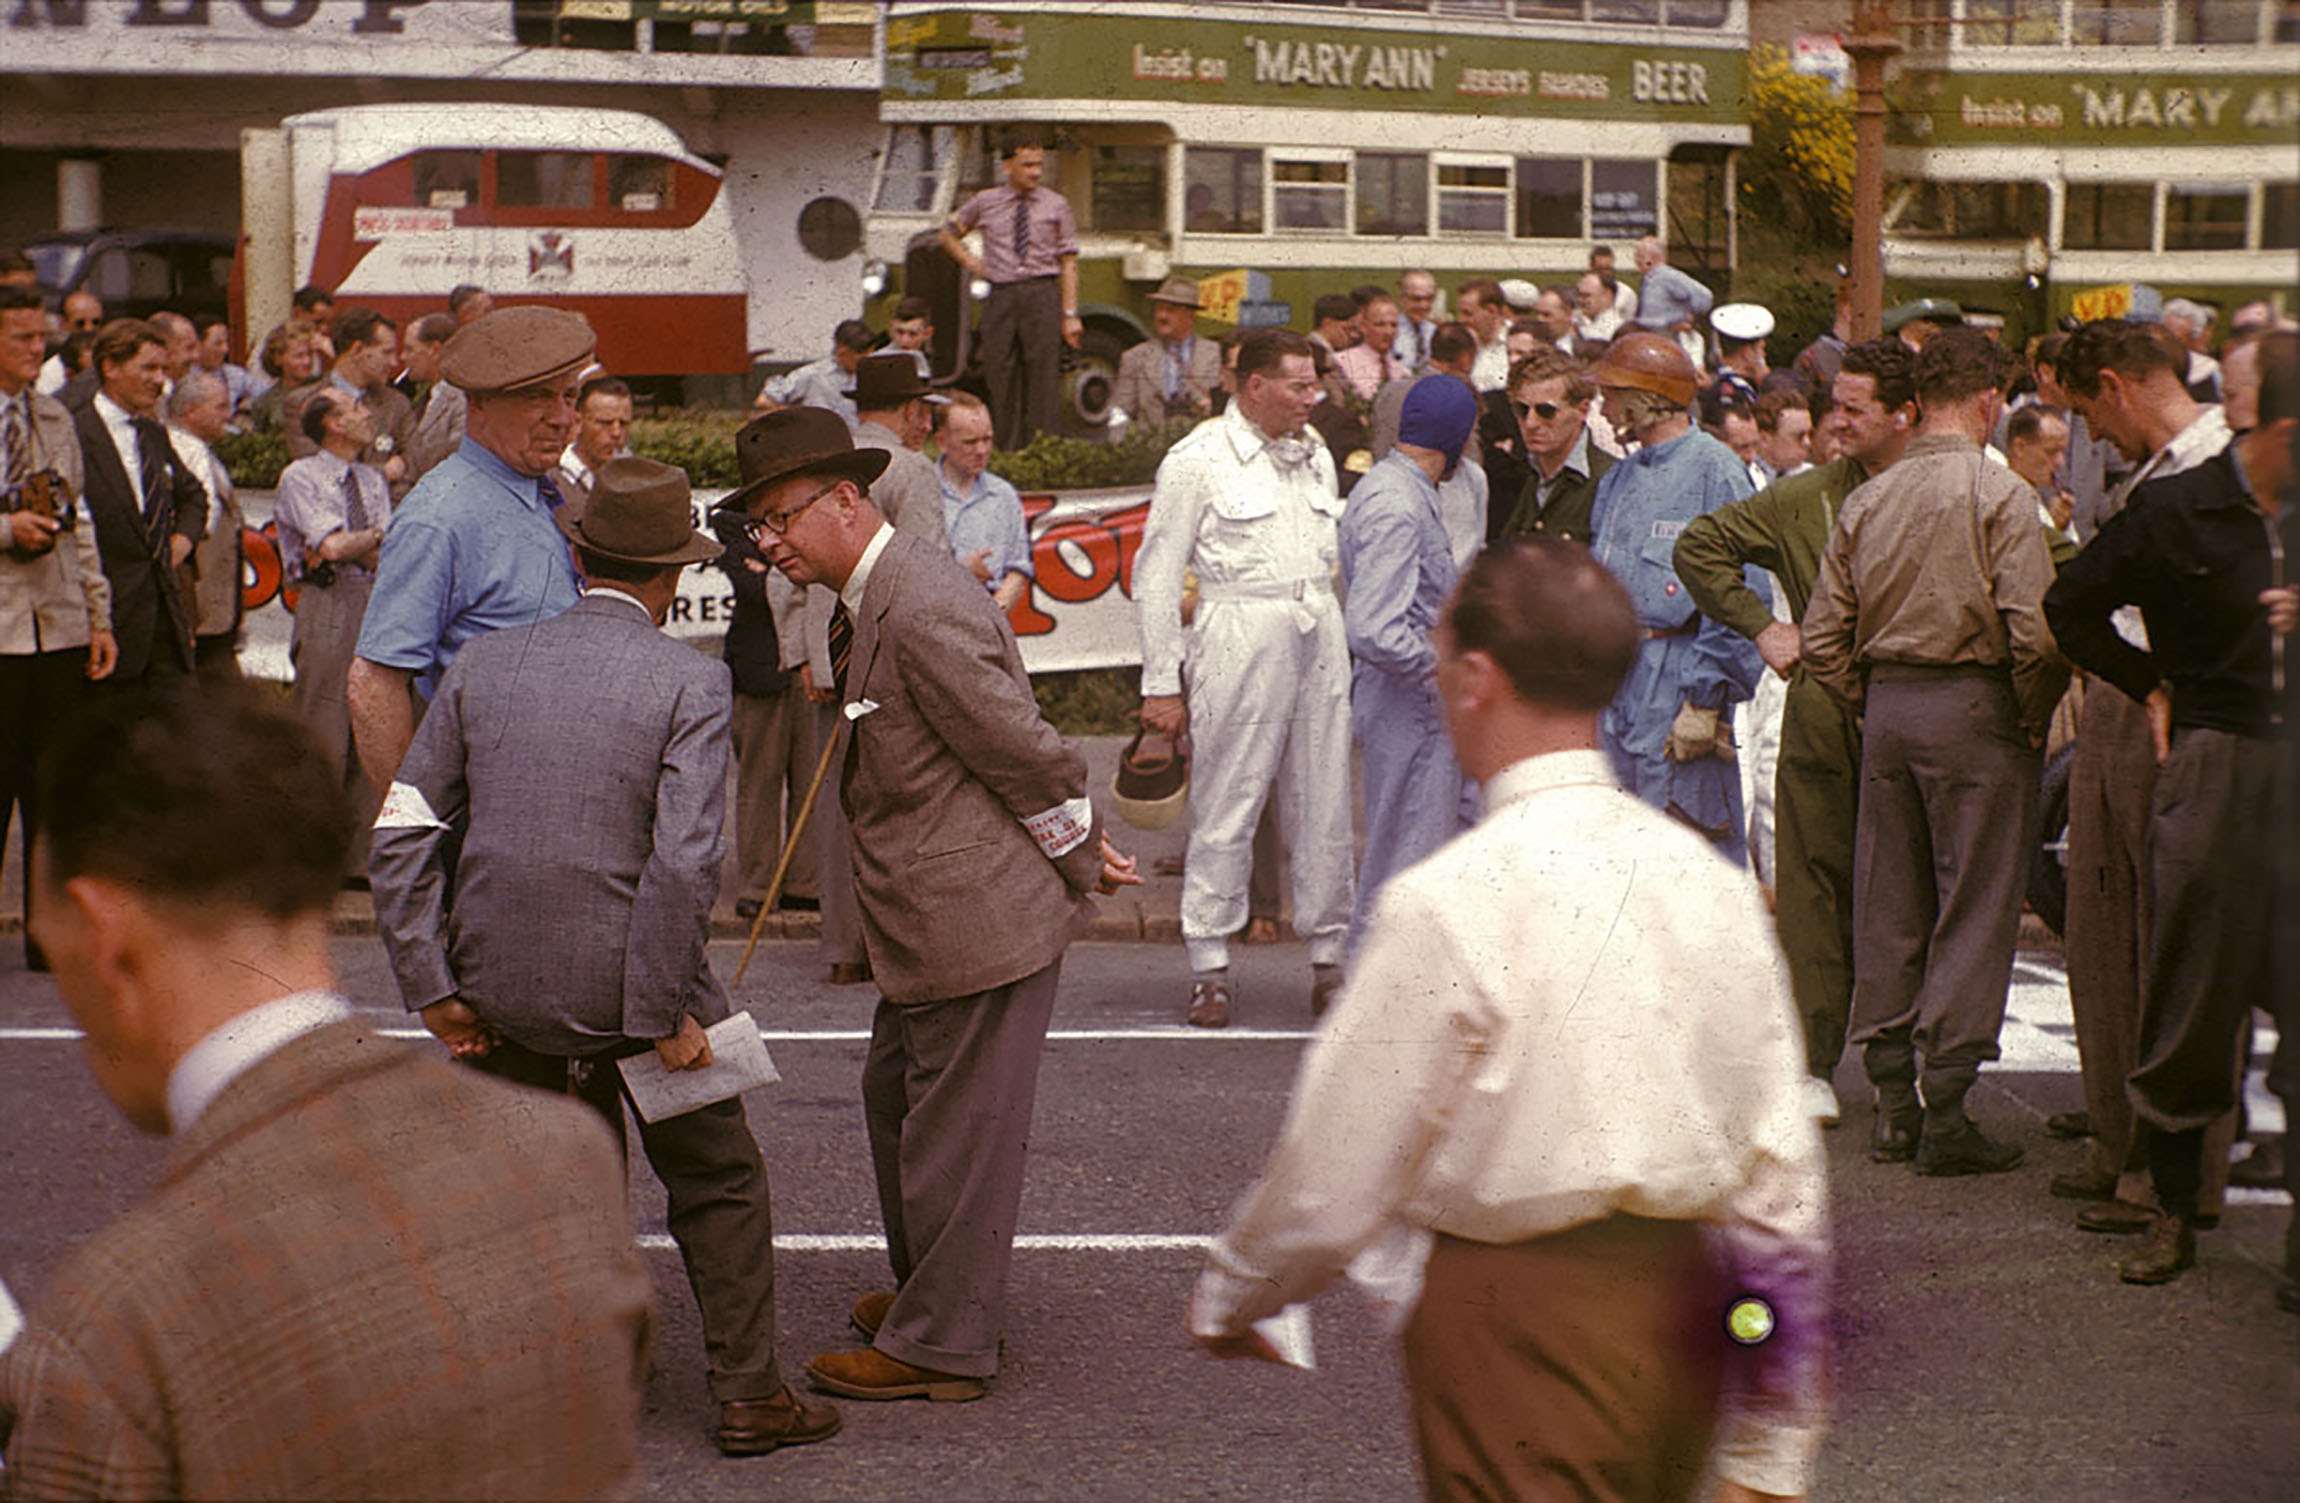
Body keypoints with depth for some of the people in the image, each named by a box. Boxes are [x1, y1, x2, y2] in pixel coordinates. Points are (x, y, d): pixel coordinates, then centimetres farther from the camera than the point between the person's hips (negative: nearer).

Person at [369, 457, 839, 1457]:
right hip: (629, 981, -4)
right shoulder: (690, 683, -10)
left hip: (503, 987, 4)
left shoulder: (483, 665, 3)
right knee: (719, 1184, 14)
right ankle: (747, 1395, 20)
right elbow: (684, 861, -19)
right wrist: (667, 1015, -13)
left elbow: (400, 834, 0)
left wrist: (433, 990, 2)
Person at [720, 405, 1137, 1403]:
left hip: (984, 918, -11)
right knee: (897, 1100, 23)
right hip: (928, 921, 11)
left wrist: (1083, 862, -7)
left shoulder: (923, 612, -24)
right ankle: (928, 1293, 39)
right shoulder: (869, 601, 11)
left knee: (954, 1132, 1)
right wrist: (1078, 849, 16)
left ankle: (942, 1346, 13)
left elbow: (1030, 753, -20)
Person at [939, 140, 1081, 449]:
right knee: (1001, 376, 2)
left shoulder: (1055, 205, 7)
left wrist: (1070, 315, -3)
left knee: (1043, 375, -8)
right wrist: (969, 261, 9)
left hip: (1042, 295, -2)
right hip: (1001, 294, 2)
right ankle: (1005, 453, 7)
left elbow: (1068, 263, 4)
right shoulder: (985, 203, 10)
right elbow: (948, 233, 26)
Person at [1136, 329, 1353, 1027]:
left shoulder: (1315, 455, 16)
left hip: (1320, 637, 6)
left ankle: (1329, 955, 14)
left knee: (1325, 806, 6)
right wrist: (1162, 682, -6)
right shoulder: (1197, 460, -3)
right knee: (1227, 806, -3)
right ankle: (1210, 965, 5)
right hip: (1240, 644, -6)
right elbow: (1156, 575, -3)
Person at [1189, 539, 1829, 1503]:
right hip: (1687, 1303, 7)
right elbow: (1784, 1179, 5)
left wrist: (1226, 1299, 10)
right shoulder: (1709, 878, 2)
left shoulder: (1449, 899, -16)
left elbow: (1334, 1179, -11)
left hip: (1521, 1317, -6)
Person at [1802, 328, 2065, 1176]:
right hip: (1974, 705, -6)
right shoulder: (1999, 495, -10)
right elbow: (2033, 629, -17)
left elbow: (1823, 640, 7)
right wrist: (2035, 718, -3)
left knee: (1888, 907, 11)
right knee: (1976, 906, -1)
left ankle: (1892, 1104, 16)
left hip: (1887, 704, 6)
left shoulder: (1867, 501, 7)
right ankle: (1945, 1112, -3)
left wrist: (1873, 707, 15)